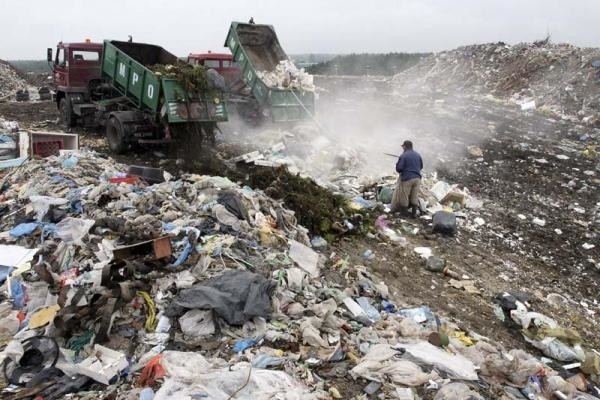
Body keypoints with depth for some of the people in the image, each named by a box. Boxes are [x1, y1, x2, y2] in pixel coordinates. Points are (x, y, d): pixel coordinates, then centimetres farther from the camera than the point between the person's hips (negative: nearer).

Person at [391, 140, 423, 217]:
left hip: (407, 179, -5)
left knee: (404, 196, 7)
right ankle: (414, 213, 16)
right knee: (414, 196, 12)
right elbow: (421, 166, 16)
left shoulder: (403, 156, -11)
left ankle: (405, 213, 15)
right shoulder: (418, 155, 7)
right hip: (417, 178, 5)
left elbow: (399, 169, -13)